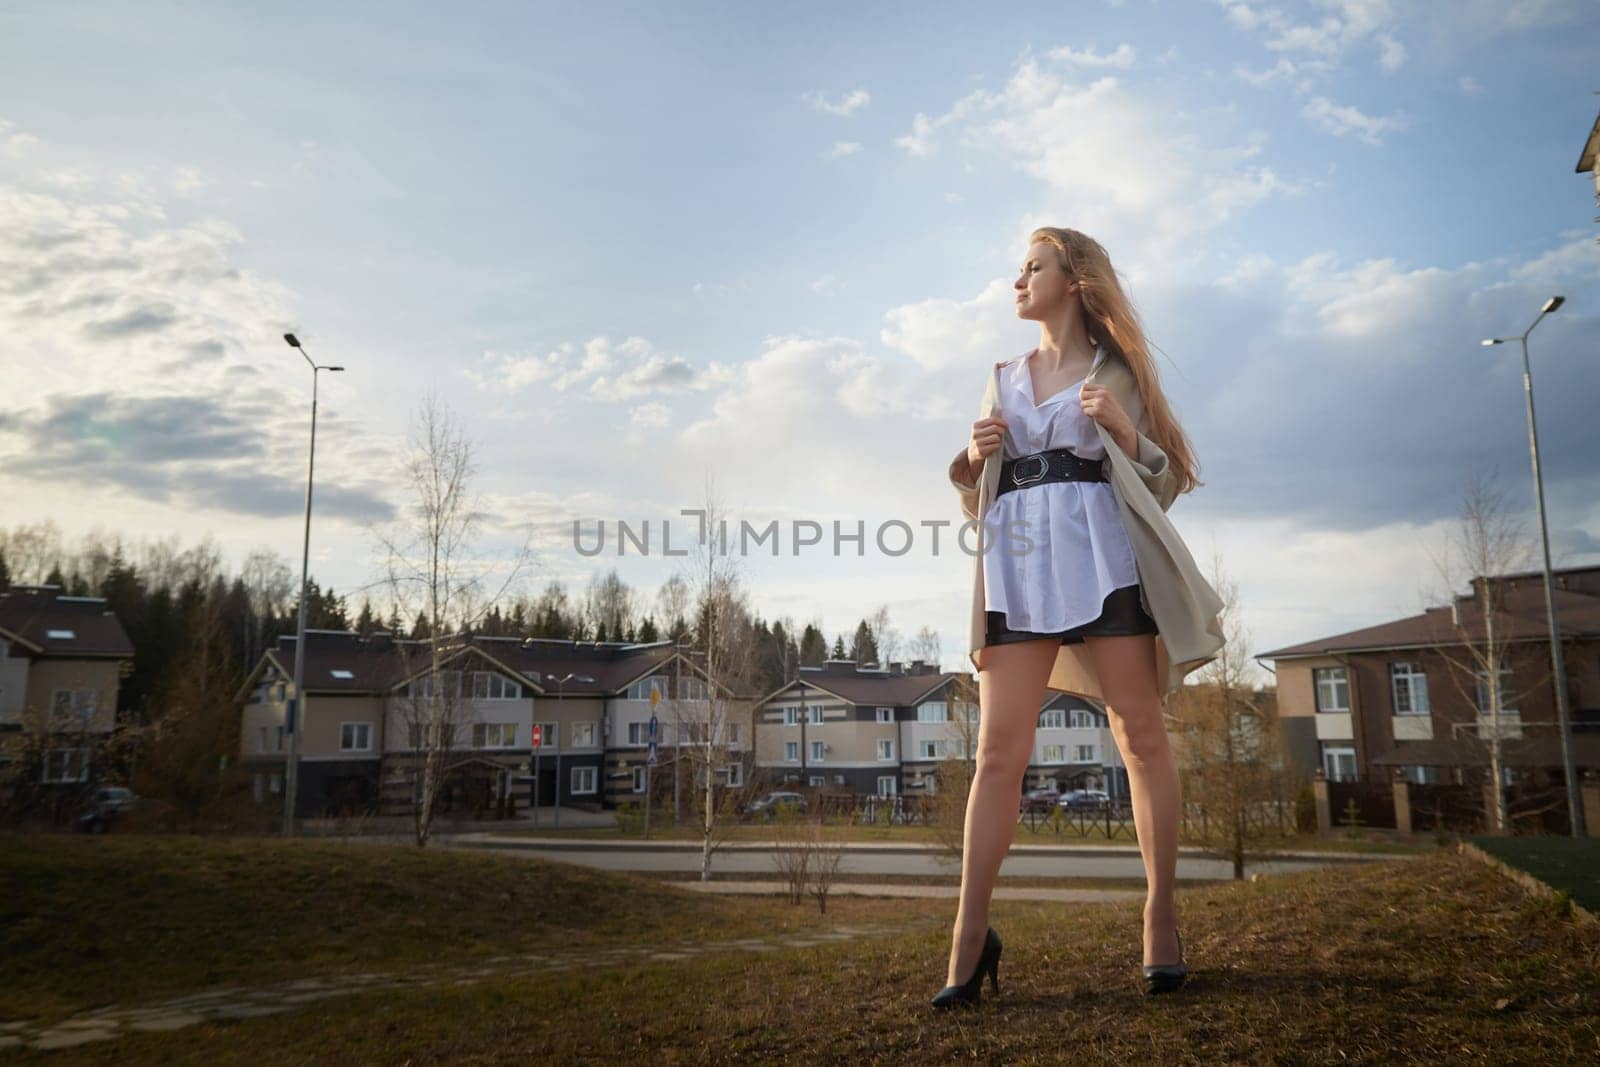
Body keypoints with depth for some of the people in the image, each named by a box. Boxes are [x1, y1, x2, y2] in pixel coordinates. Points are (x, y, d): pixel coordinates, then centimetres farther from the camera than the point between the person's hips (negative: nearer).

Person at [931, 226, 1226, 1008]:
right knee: (999, 748, -5)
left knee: (1140, 736, -3)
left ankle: (1161, 918, 6)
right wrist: (975, 456, 2)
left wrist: (1123, 429, -10)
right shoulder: (1002, 379, 23)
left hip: (1100, 554, -2)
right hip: (1016, 563, 3)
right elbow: (976, 495, 23)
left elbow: (1163, 481, 7)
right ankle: (970, 936, -4)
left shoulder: (1114, 372, 12)